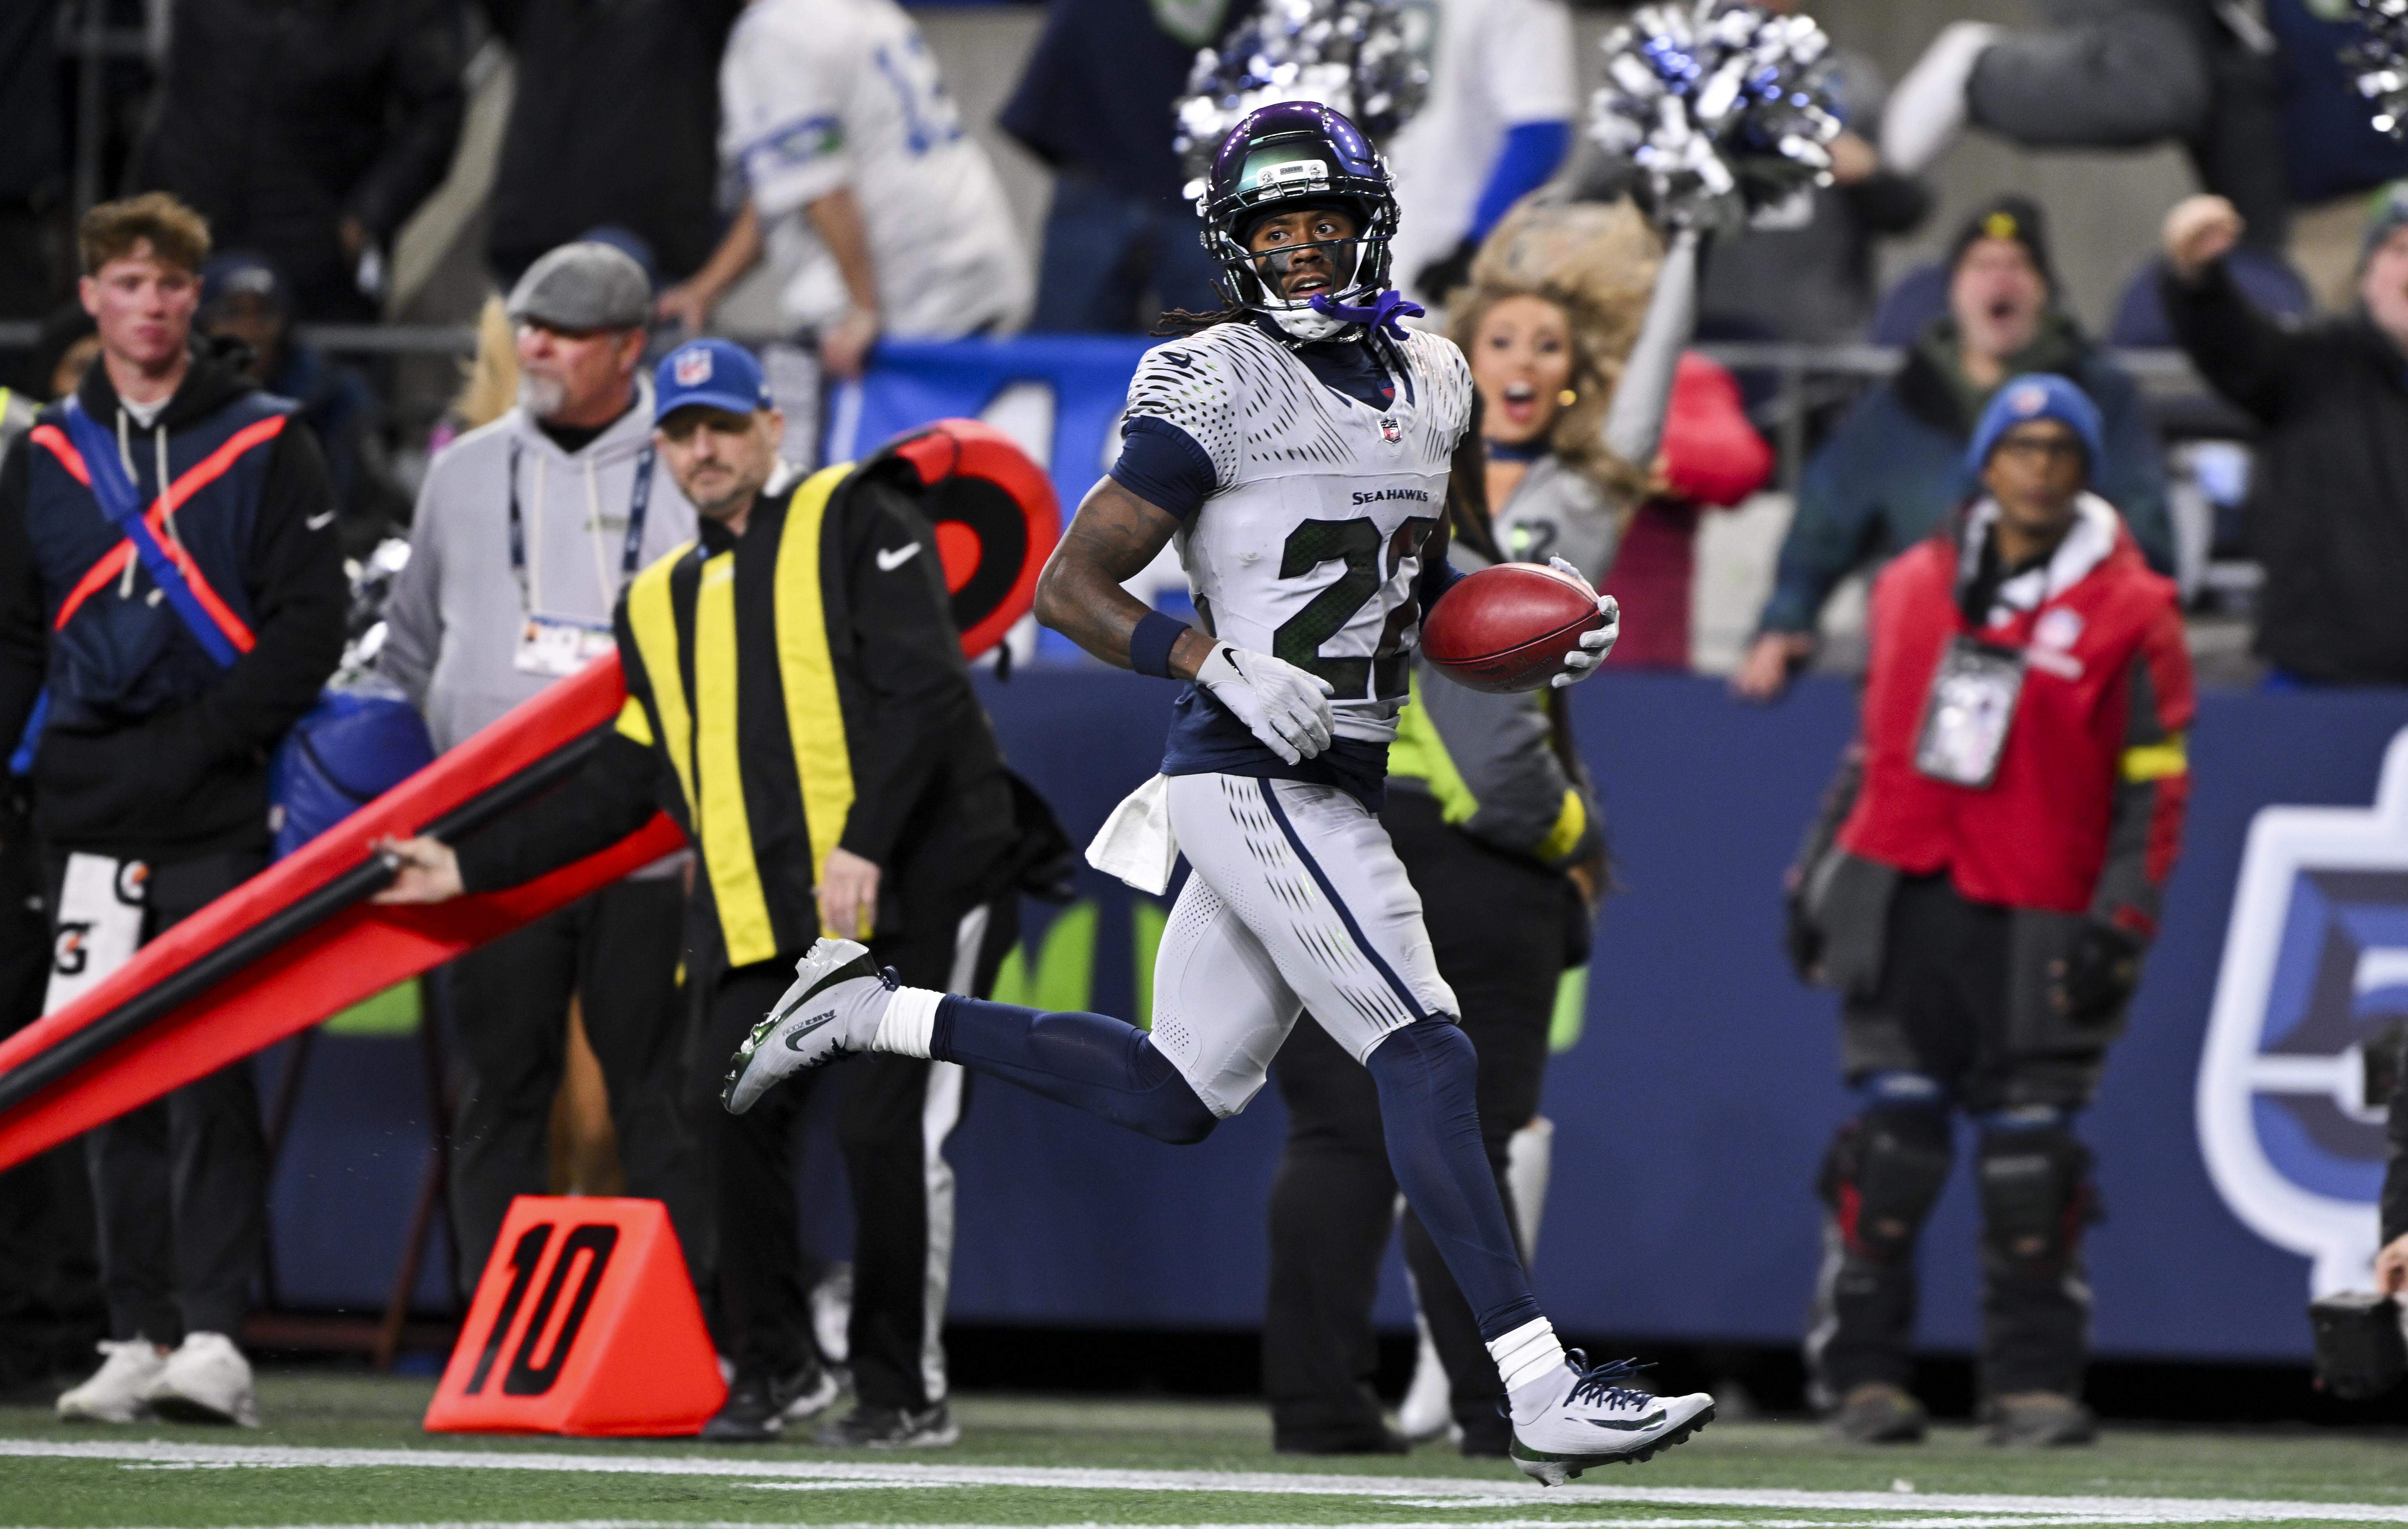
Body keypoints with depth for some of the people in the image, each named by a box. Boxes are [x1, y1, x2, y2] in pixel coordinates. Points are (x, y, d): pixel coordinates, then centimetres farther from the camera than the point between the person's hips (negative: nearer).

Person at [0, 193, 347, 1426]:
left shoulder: (265, 447, 3)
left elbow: (309, 631, -3)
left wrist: (192, 744, -12)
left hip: (219, 818, -4)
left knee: (210, 1075, -10)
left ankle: (215, 1337, -13)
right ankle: (139, 1335, 7)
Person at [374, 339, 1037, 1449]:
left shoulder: (854, 521, 3)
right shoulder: (662, 603, 23)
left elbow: (924, 688, -9)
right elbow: (627, 784, 26)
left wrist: (864, 847, -20)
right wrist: (472, 868, 22)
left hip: (910, 886, -6)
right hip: (764, 917, 6)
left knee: (888, 1130, -11)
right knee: (733, 1110, -10)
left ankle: (905, 1391, 0)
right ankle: (775, 1369, 6)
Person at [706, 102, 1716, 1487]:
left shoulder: (1432, 382, 12)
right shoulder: (1216, 391, -11)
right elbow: (1072, 588, -9)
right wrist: (1222, 670, -22)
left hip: (1334, 787, 9)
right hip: (1260, 786, -9)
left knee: (1171, 1096, 15)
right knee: (1427, 1056, -15)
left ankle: (870, 1011, 26)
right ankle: (1544, 1392, -17)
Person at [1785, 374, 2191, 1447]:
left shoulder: (2127, 611, 2)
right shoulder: (1912, 585, 14)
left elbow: (2154, 784, 0)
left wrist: (2121, 921, -8)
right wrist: (1817, 875, 17)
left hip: (2035, 922, -2)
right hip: (1900, 896, 2)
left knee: (2030, 1151, -4)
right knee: (1891, 1133, -6)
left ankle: (2033, 1381, 6)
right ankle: (1862, 1373, 0)